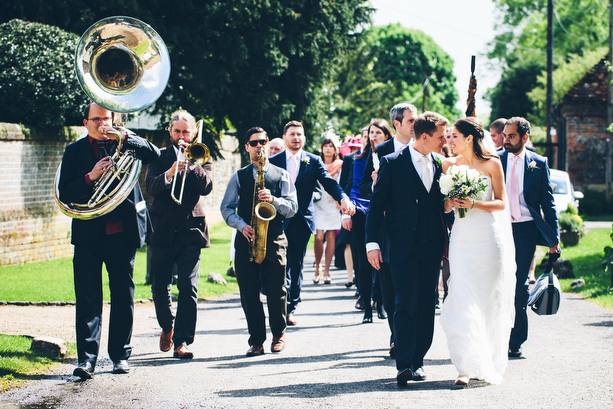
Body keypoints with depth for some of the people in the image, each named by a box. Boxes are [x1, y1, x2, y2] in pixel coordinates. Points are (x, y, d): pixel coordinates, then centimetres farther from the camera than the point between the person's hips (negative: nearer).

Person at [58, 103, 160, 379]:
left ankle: (121, 354, 17)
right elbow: (64, 193, -1)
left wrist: (124, 137, -18)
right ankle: (87, 358, -7)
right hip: (89, 234, -1)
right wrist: (90, 177, -16)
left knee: (123, 295, 7)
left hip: (122, 232, 1)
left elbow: (154, 156, -10)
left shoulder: (125, 143, 7)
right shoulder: (75, 151, 7)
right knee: (87, 297, -6)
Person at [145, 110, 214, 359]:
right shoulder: (160, 157, 9)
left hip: (190, 231, -1)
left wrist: (191, 164, -18)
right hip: (162, 232, 1)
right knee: (160, 288, 5)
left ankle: (182, 341, -9)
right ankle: (167, 327, 30)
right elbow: (151, 186, -8)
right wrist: (169, 173, -26)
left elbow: (206, 187, -7)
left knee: (188, 288, -10)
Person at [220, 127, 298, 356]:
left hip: (274, 238, -1)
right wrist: (241, 225, -10)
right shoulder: (239, 177, 15)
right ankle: (256, 340, 5)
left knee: (276, 291, -3)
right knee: (249, 292, -2)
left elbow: (292, 208, 4)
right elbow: (226, 208, 8)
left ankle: (279, 335, 15)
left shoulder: (281, 175, 12)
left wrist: (273, 199, -14)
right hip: (246, 238, 1)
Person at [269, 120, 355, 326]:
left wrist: (343, 199, -24)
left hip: (302, 221, 1)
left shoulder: (314, 161, 6)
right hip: (280, 221, -1)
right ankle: (284, 307, -2)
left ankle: (290, 309, 14)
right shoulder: (273, 161, 5)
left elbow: (329, 183, -5)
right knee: (283, 265, -5)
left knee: (296, 265, 7)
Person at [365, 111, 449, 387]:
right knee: (406, 304, -10)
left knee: (425, 305, 7)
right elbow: (376, 205, -3)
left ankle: (417, 360, 15)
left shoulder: (439, 166, 10)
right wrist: (372, 242, -10)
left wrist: (447, 241, 9)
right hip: (403, 248, -5)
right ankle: (403, 365, -13)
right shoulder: (392, 163, -3)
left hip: (432, 249, 5)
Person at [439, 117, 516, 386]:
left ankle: (490, 364, 19)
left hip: (489, 237, -2)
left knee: (490, 300, 4)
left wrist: (474, 204, -15)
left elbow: (501, 203, 0)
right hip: (462, 238, 2)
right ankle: (468, 366, -10)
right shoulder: (448, 165, 8)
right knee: (463, 300, -9)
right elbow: (443, 205, 12)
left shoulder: (492, 164, -1)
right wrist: (451, 202, -10)